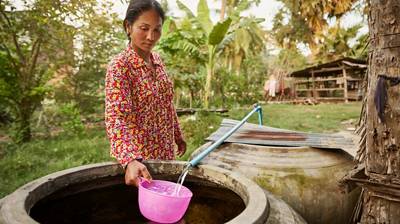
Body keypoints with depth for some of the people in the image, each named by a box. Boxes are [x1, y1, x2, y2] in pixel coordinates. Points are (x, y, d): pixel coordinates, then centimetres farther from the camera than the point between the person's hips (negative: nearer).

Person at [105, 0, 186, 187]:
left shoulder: (157, 60, 2)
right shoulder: (119, 66, -19)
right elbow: (116, 118, -31)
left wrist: (178, 135, 15)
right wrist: (130, 160, -45)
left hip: (165, 151, 7)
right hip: (139, 157, -6)